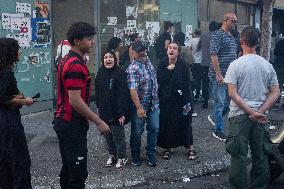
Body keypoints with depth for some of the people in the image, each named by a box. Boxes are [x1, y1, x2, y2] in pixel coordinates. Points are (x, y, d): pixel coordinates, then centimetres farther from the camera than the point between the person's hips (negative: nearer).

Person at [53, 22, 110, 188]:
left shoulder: (68, 60, 13)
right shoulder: (76, 65, -19)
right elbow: (75, 100, -24)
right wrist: (99, 122, -19)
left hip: (64, 121, 10)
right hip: (72, 124, -10)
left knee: (69, 167, 19)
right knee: (78, 173, -5)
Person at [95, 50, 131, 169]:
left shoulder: (120, 73, -13)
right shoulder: (100, 73, 5)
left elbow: (123, 94, -17)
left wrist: (121, 113, -21)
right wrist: (98, 107, 13)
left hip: (116, 111, -6)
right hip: (104, 110, 6)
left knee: (118, 135, 2)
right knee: (108, 135, 14)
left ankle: (122, 157, 20)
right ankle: (112, 155, 31)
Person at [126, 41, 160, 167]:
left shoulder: (147, 61, 4)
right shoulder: (133, 69, -19)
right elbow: (132, 90, -26)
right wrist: (139, 108, -31)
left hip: (153, 104, 6)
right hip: (140, 105, -6)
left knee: (154, 129, 10)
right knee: (137, 131, 7)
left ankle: (151, 153, 25)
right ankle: (135, 155, 25)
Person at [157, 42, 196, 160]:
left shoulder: (183, 65, -9)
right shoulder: (162, 64, -1)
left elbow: (187, 84, -9)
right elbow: (159, 80, -10)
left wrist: (187, 102, -13)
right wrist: (168, 70, -19)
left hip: (180, 99, -2)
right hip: (166, 99, 2)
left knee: (184, 123, 3)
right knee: (166, 124, 6)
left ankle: (190, 148, 15)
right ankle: (168, 148, 20)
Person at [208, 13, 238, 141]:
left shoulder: (231, 37, 16)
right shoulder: (217, 35, -11)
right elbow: (213, 55, -18)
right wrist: (218, 74, -21)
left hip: (230, 75, 9)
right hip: (220, 75, -8)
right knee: (220, 102, -1)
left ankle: (214, 117, 33)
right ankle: (218, 130, 10)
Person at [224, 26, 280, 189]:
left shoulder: (236, 65, -7)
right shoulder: (267, 65, 3)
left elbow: (232, 93, -13)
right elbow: (275, 93, -1)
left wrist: (251, 112, -13)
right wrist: (259, 112, -8)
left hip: (240, 115, -3)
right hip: (261, 117, 3)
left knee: (239, 154, 4)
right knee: (261, 155, 14)